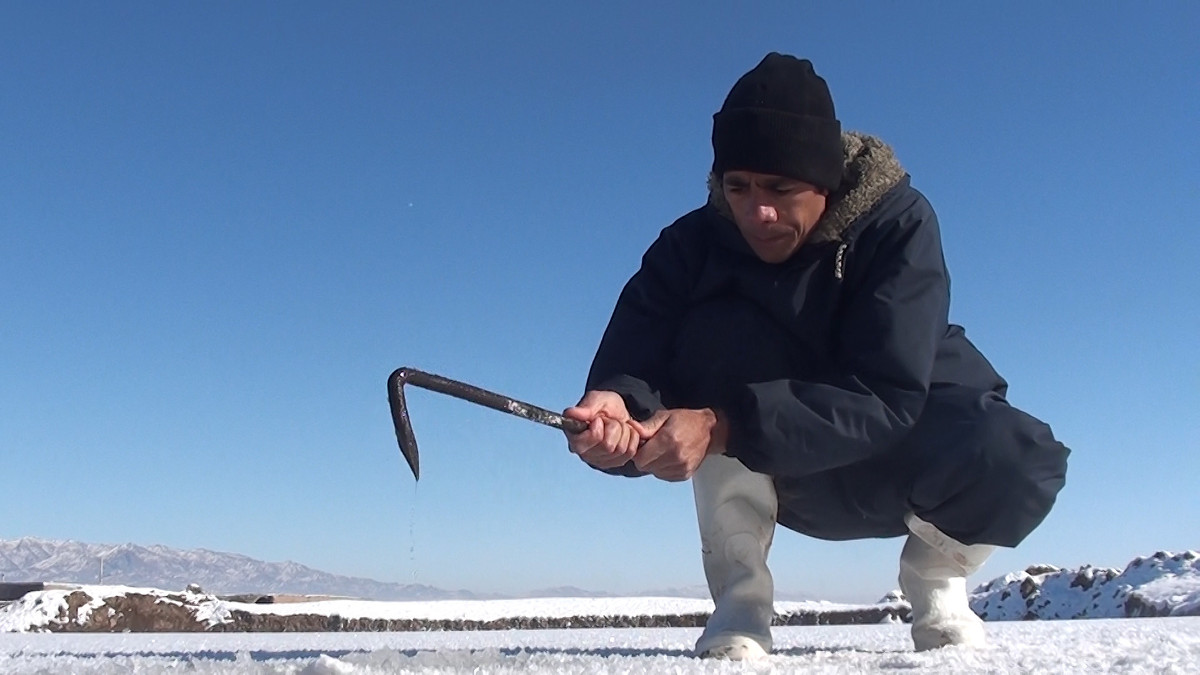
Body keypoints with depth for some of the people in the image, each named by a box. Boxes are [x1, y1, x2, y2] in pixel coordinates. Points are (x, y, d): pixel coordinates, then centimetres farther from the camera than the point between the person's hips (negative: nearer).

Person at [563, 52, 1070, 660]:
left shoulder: (898, 224, -22)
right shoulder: (694, 244, -16)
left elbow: (888, 399, -32)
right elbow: (633, 364, -25)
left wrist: (723, 426, -43)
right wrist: (616, 409, -50)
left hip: (905, 458, 0)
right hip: (783, 476, 1)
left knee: (1020, 460, -33)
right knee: (717, 336, -28)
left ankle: (934, 580, 3)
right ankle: (740, 599, -17)